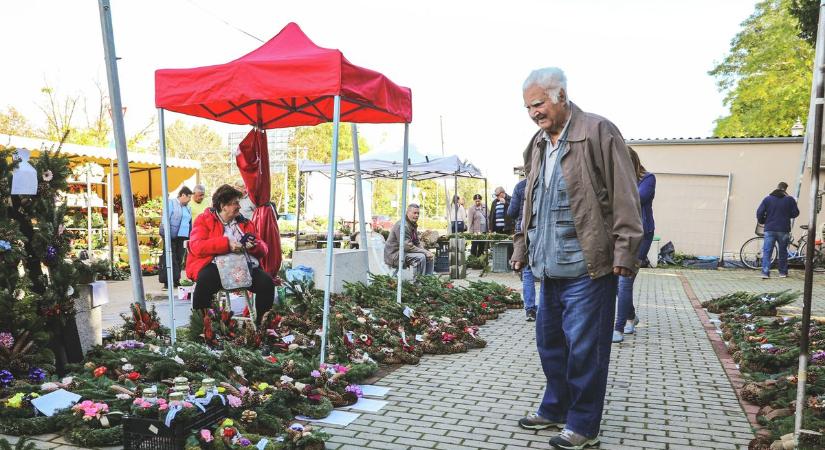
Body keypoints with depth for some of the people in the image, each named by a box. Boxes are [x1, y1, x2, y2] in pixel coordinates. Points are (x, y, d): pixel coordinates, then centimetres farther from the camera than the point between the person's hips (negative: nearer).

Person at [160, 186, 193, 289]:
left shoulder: (187, 208, 18)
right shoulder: (171, 203, -2)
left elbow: (189, 223, 21)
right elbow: (165, 219, -9)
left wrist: (190, 236, 15)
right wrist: (167, 234, -16)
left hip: (182, 237, 7)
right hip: (171, 237, -6)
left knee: (179, 259, 7)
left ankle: (176, 281, 14)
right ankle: (167, 282, -6)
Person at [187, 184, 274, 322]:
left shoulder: (245, 223, 22)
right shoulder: (204, 220, 9)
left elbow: (263, 249, 19)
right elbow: (196, 247, -9)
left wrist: (255, 245, -6)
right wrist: (226, 244, -18)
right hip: (216, 266, -4)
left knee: (267, 283, -23)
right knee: (205, 281, -37)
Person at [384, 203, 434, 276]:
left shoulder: (413, 225, 12)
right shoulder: (402, 226, -21)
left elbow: (417, 243, 13)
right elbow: (407, 246, -26)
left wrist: (427, 252, -6)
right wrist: (425, 252, -21)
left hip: (403, 252, 10)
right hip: (394, 255, -10)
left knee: (431, 257, 6)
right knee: (420, 257, -28)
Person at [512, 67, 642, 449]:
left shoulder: (598, 132, -8)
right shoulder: (537, 145, 14)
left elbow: (624, 198, -11)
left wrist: (623, 253, -14)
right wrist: (523, 248, 20)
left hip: (587, 265, -7)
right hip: (550, 265, 8)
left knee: (584, 346, 0)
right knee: (549, 340, 15)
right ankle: (555, 410, 32)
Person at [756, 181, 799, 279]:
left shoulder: (767, 199, 1)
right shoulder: (790, 200, -1)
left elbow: (759, 213, -3)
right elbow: (795, 213, 2)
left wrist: (762, 221, 14)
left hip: (769, 229, 0)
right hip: (784, 230, 0)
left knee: (767, 251, -1)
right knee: (783, 251, 13)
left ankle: (765, 272, -10)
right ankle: (783, 272, 20)